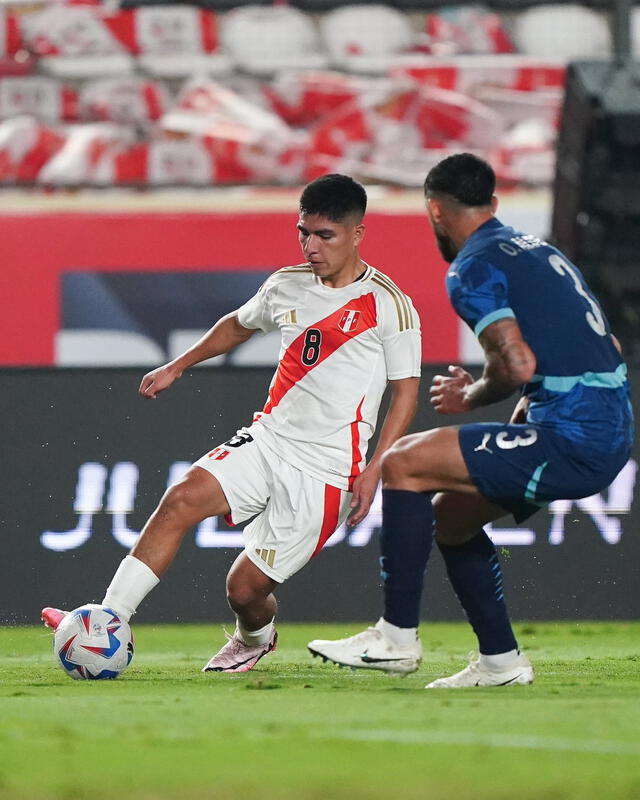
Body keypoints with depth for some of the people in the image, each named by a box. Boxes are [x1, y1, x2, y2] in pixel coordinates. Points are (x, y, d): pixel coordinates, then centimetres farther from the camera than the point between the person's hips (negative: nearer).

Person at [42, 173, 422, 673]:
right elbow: (239, 325, 30)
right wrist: (177, 368, 28)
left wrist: (375, 470, -13)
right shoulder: (287, 286, 9)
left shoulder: (389, 305, -7)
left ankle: (254, 641, 33)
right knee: (182, 500, -21)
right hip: (268, 440, 5)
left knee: (246, 587, -5)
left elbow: (406, 390, -4)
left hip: (327, 469, -5)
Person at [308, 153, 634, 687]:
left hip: (573, 441, -9)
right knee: (449, 515, 22)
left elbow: (518, 364, -20)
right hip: (612, 436, 9)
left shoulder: (472, 268, -8)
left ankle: (397, 637, -8)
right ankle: (500, 661, 25)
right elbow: (606, 349, 26)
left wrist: (471, 398, 0)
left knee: (403, 463, -9)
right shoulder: (539, 250, 20)